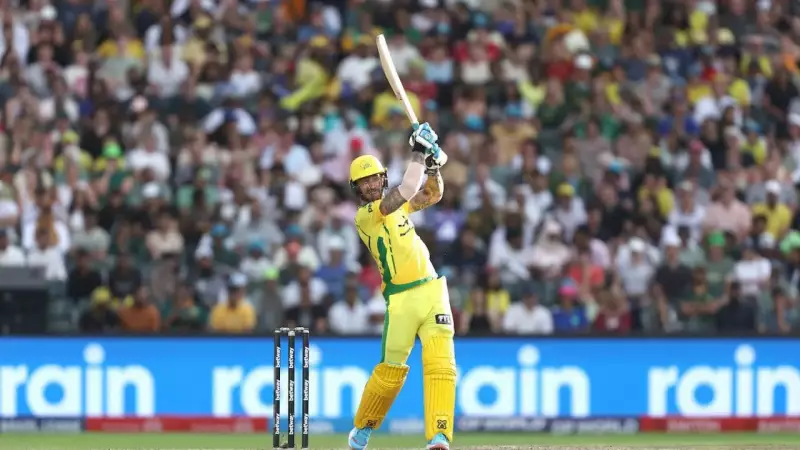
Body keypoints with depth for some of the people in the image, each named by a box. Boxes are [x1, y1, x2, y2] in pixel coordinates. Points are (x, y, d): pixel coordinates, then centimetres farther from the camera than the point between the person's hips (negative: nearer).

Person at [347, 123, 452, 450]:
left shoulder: (397, 204, 16)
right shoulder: (364, 215, -8)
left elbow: (433, 195, 21)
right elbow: (406, 191, -20)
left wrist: (433, 164, 3)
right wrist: (419, 153, -16)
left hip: (433, 290, 5)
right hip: (401, 300, -5)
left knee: (441, 363, -11)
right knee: (390, 371, -1)